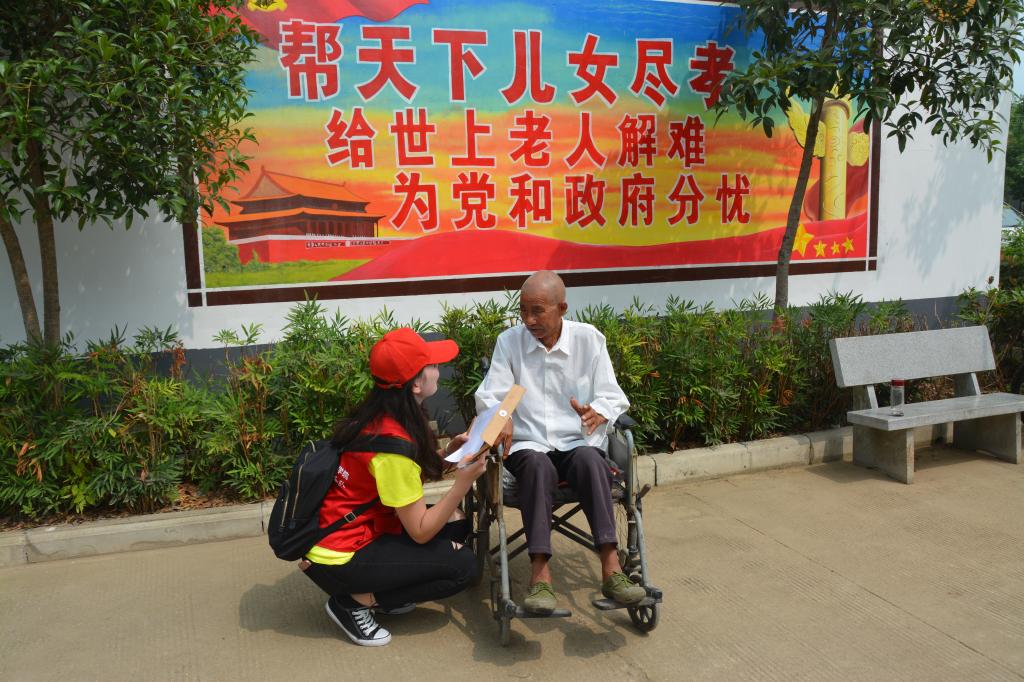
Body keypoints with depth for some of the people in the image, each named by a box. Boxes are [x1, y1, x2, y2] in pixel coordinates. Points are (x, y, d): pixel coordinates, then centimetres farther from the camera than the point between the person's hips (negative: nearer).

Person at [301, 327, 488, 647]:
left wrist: (447, 453, -4)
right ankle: (355, 602, -3)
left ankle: (384, 592, 9)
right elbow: (420, 532, -21)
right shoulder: (392, 443, -26)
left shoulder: (379, 419, -1)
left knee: (455, 524, 11)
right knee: (462, 565, -10)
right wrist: (463, 482, -27)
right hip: (339, 559, -9)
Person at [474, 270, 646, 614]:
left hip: (578, 443, 0)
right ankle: (540, 571, -39)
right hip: (528, 445, 0)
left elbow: (612, 395, 2)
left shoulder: (589, 338, 5)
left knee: (589, 458, -35)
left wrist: (598, 413, -23)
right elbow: (489, 396, -1)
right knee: (537, 464, -35)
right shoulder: (509, 341, 5)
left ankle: (610, 567, -38)